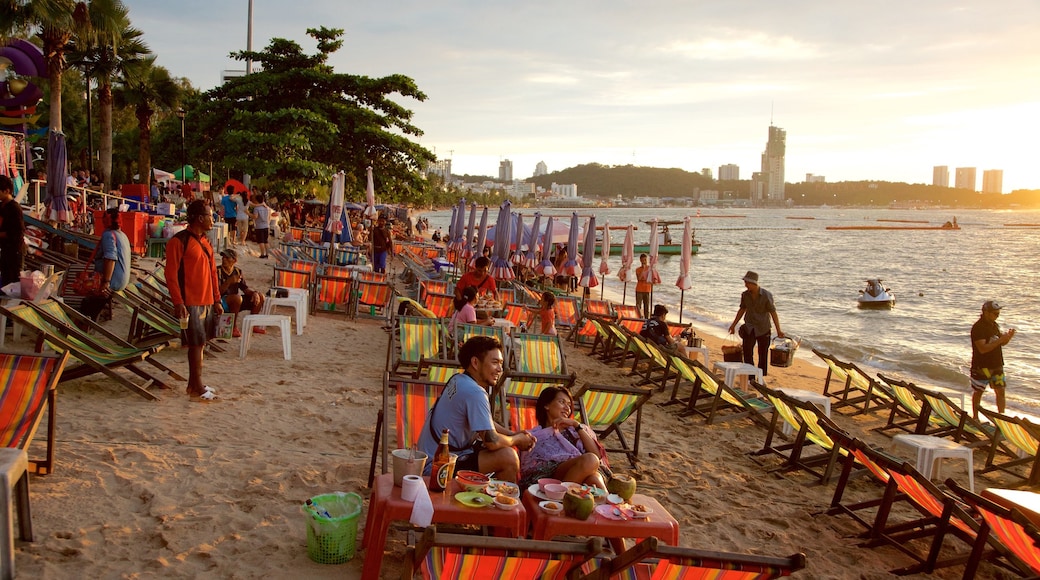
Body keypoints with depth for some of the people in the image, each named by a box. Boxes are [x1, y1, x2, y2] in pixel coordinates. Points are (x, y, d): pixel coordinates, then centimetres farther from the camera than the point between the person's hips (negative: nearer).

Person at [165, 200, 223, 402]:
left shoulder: (205, 242, 14)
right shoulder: (179, 241, -11)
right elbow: (171, 274, -13)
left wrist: (216, 300, 16)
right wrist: (178, 302, -18)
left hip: (207, 302, 8)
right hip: (190, 302, -8)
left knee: (200, 343, 11)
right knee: (196, 344, -5)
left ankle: (193, 384, 21)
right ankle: (197, 389, 2)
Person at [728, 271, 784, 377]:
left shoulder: (766, 295, -13)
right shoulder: (745, 295, -2)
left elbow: (773, 312, -11)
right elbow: (742, 309, 13)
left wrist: (778, 330, -13)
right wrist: (733, 324, 16)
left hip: (763, 329, -2)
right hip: (749, 328, 3)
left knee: (763, 354, 6)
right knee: (747, 352, -9)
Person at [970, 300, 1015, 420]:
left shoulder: (994, 325, 7)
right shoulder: (978, 327, -18)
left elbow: (1000, 344, 14)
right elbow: (982, 349, -26)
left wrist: (1007, 337, -7)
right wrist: (1000, 340, -28)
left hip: (996, 365, 7)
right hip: (981, 366, -7)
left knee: (1000, 391, 6)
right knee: (978, 392, 7)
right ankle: (975, 418, 18)